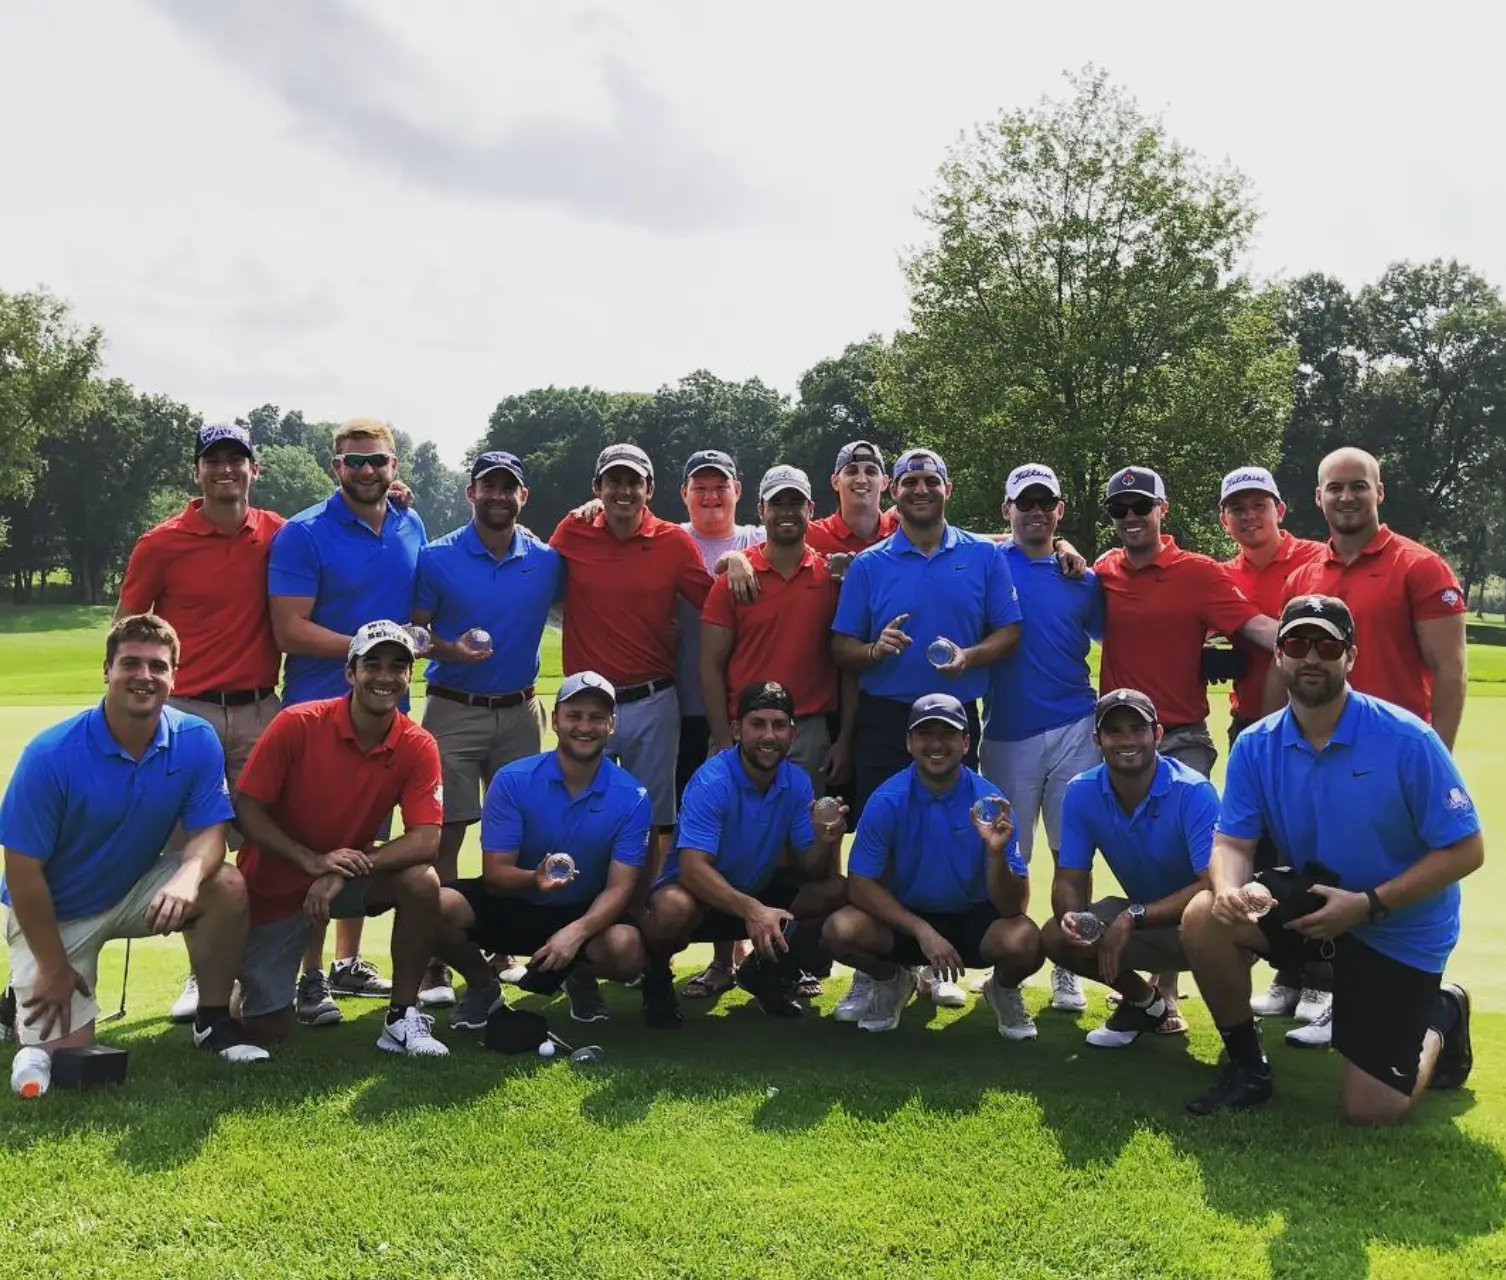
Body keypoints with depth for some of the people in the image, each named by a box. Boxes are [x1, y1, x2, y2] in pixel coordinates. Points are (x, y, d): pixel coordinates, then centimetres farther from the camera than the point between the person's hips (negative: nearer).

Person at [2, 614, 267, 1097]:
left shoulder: (197, 741, -16)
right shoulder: (51, 754, -25)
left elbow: (209, 831, -13)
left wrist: (189, 877, -39)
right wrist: (54, 969, -14)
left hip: (137, 889, 3)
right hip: (55, 910, -3)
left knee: (227, 887, -25)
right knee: (62, 1050, -11)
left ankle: (213, 1020, -4)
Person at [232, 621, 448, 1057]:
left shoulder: (418, 747, -15)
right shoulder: (297, 724, -20)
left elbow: (427, 840, -22)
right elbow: (246, 809, -17)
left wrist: (343, 872, -34)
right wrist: (311, 860, -30)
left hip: (352, 873, 2)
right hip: (276, 884, -2)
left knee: (423, 882, -29)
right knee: (267, 1030, -1)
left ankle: (401, 1018, -14)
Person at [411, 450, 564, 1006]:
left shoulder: (547, 560, 4)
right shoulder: (437, 558, -3)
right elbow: (412, 630, -1)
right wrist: (448, 650, -21)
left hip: (521, 711, 3)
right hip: (453, 710, -3)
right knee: (445, 834, -4)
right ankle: (435, 965, 1)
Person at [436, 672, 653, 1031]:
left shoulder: (633, 797, -12)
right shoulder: (512, 780, -12)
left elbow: (619, 887, -16)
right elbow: (495, 873, -13)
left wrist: (576, 932, -35)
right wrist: (534, 879, -37)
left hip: (584, 912, 0)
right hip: (512, 906, 0)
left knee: (627, 950, -33)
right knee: (437, 906, -28)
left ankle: (580, 976, 8)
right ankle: (481, 985, 6)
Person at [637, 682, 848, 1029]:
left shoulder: (797, 783, -7)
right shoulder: (712, 782, -24)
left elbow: (811, 871, -6)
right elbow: (693, 869, -34)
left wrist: (824, 841, -30)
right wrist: (751, 910, -48)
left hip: (759, 892, 6)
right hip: (702, 893, -5)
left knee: (836, 892, -14)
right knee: (673, 907, -39)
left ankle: (768, 973, 9)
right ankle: (656, 978, -3)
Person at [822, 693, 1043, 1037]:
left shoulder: (989, 802, -16)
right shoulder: (886, 801, -15)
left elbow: (1013, 907, -18)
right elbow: (860, 885, -14)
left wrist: (997, 854, -39)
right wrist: (922, 931, -24)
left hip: (973, 919, -1)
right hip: (904, 917, 1)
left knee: (1024, 941, -32)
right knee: (840, 931, -27)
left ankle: (1005, 991, 7)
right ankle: (890, 980, 10)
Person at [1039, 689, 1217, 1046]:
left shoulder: (1193, 793, -26)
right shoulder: (1081, 793, -12)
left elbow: (1213, 886, -31)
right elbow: (1070, 879, -7)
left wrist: (1134, 917, -37)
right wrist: (1070, 916, -31)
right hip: (1139, 914, 5)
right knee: (1055, 937, -17)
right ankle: (1146, 1001, 13)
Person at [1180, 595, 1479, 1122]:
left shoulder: (1407, 740, -22)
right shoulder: (1255, 746, -9)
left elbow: (1465, 850, -18)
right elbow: (1232, 841, -10)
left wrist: (1368, 904, -26)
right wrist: (1229, 890, -35)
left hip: (1401, 929, -3)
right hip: (1311, 902, 4)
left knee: (1371, 1110, -6)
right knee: (1204, 918, -24)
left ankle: (1440, 1016, 28)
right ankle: (1247, 1066, 0)